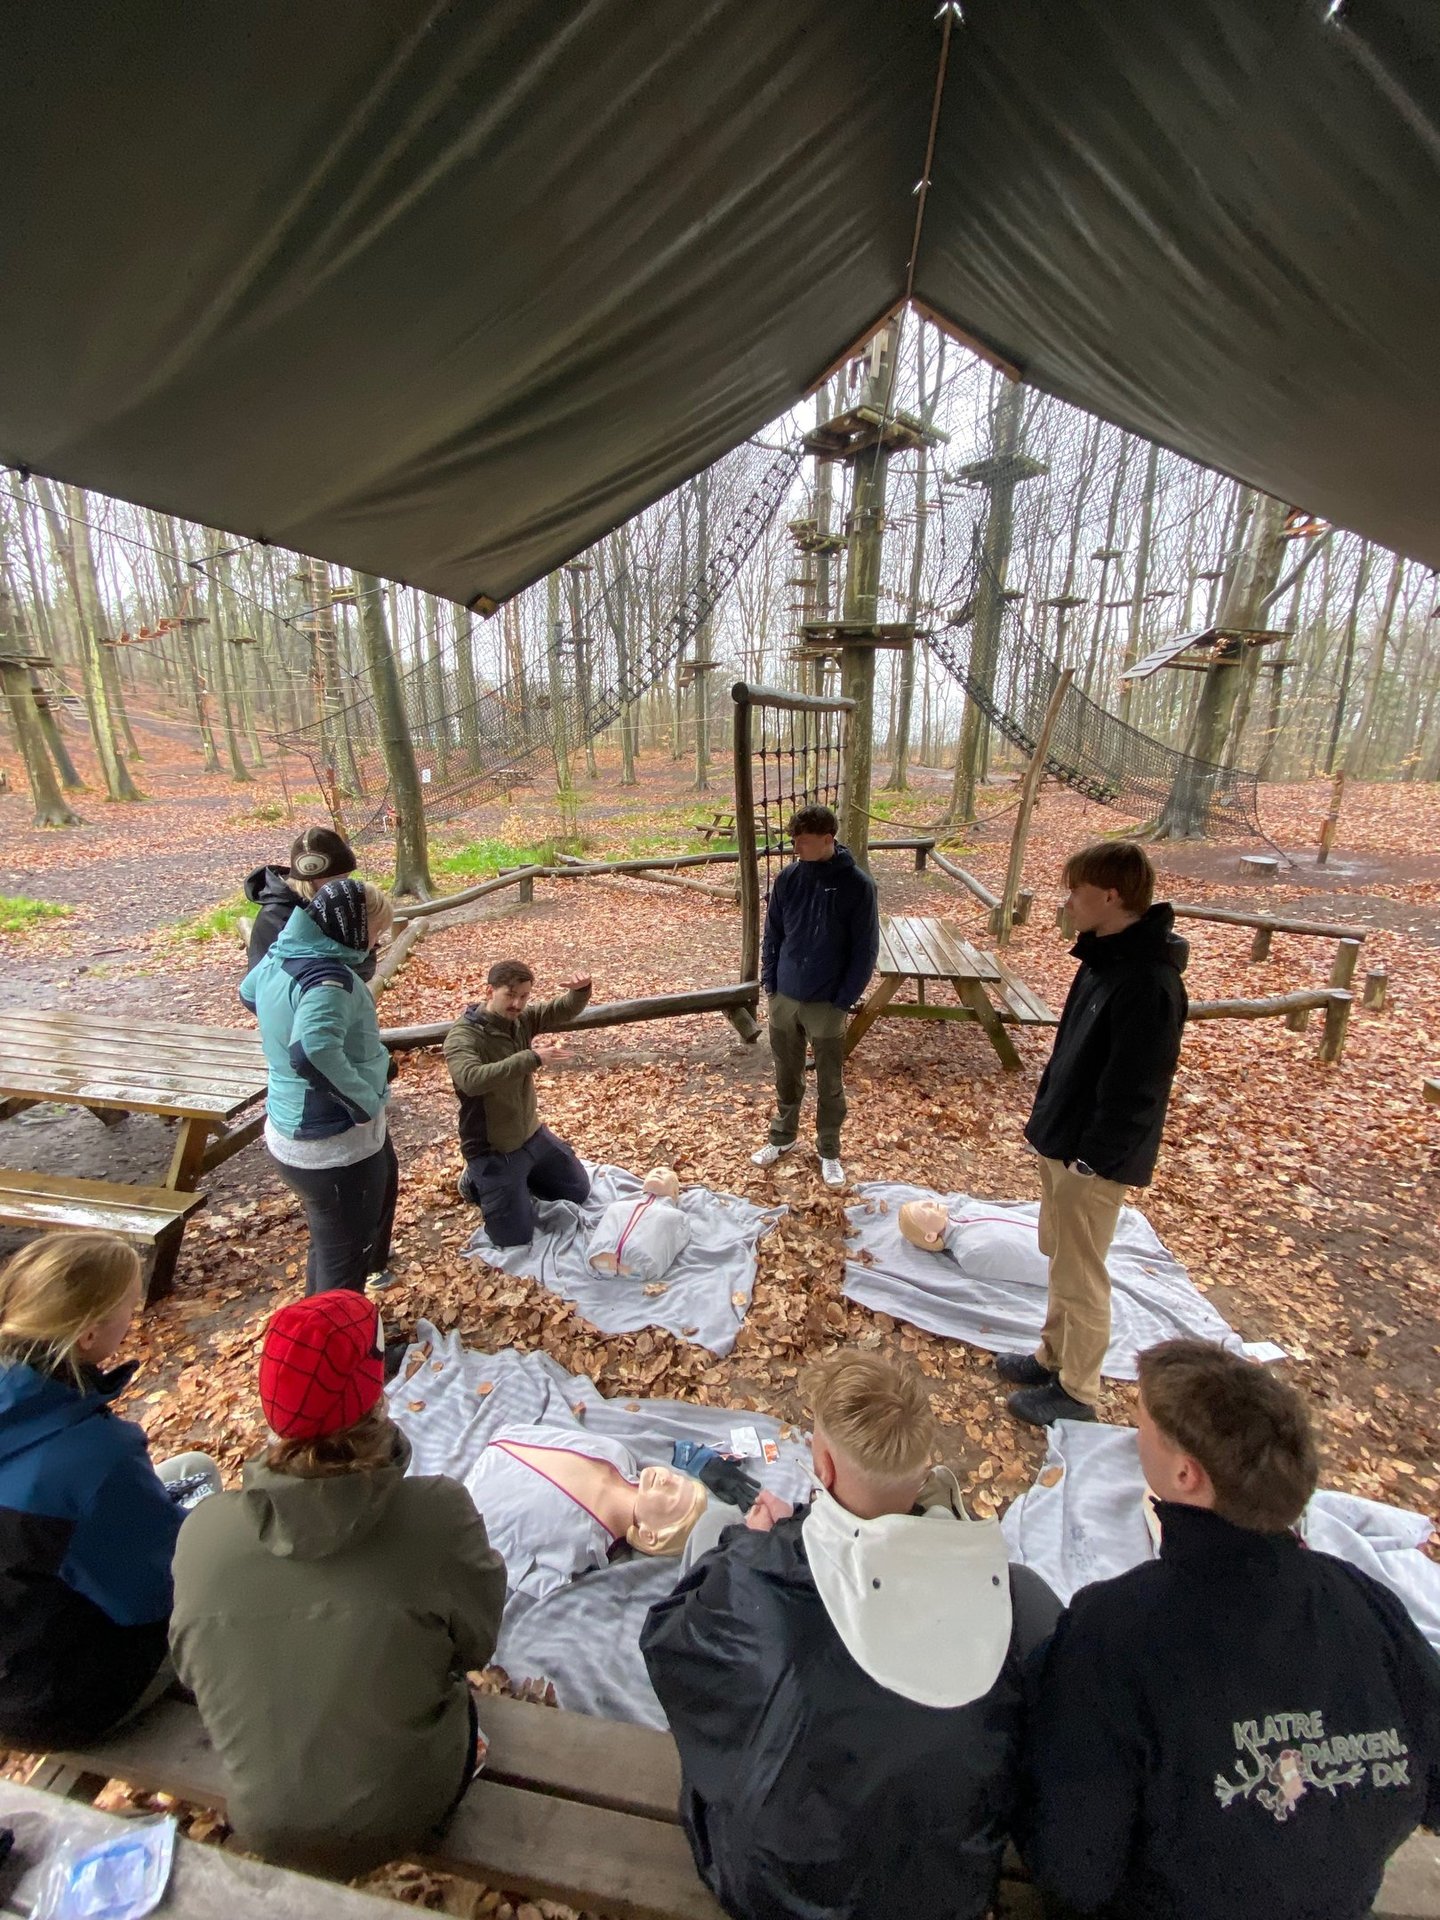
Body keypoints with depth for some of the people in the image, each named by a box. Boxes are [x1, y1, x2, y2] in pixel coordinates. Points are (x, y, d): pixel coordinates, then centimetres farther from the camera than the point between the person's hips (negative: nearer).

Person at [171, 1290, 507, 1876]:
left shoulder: (203, 1530, -24)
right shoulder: (436, 1513, -32)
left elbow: (192, 1669, -5)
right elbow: (475, 1644, -15)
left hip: (261, 1823, 2)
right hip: (397, 1818, -2)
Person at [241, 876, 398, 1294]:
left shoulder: (281, 955, 2)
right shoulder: (329, 977, -28)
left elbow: (249, 992, 24)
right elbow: (314, 1051, -44)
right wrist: (366, 1102, -29)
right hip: (332, 1145, -10)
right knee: (342, 1263, 7)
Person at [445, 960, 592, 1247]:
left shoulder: (523, 1018, -6)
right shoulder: (462, 1036, -24)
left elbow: (565, 1009, -7)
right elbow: (471, 1079, -42)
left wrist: (581, 989, -31)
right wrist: (531, 1058, -46)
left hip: (533, 1135, 7)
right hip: (492, 1150, -7)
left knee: (579, 1192, 20)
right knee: (515, 1239, 0)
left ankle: (521, 1180, 33)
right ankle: (476, 1181, 21)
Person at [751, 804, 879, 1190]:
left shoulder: (857, 884, -14)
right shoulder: (788, 879, -2)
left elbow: (865, 949, -10)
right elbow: (772, 935, 7)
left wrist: (843, 1002, -11)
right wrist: (770, 986, 3)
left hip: (827, 1004, -3)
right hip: (784, 998, 3)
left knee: (830, 1085, 11)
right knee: (787, 1077, 19)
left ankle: (829, 1152, 30)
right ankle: (781, 1137, 39)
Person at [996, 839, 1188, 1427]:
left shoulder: (1148, 982, -27)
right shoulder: (1105, 957, 4)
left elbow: (1134, 1090, -25)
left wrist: (1094, 1158, -18)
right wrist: (1048, 1119, 14)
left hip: (1094, 1158, -9)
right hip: (1063, 1139, 9)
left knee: (1079, 1274, 9)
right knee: (1060, 1256, 23)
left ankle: (1076, 1390, 30)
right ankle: (1054, 1357, 42)